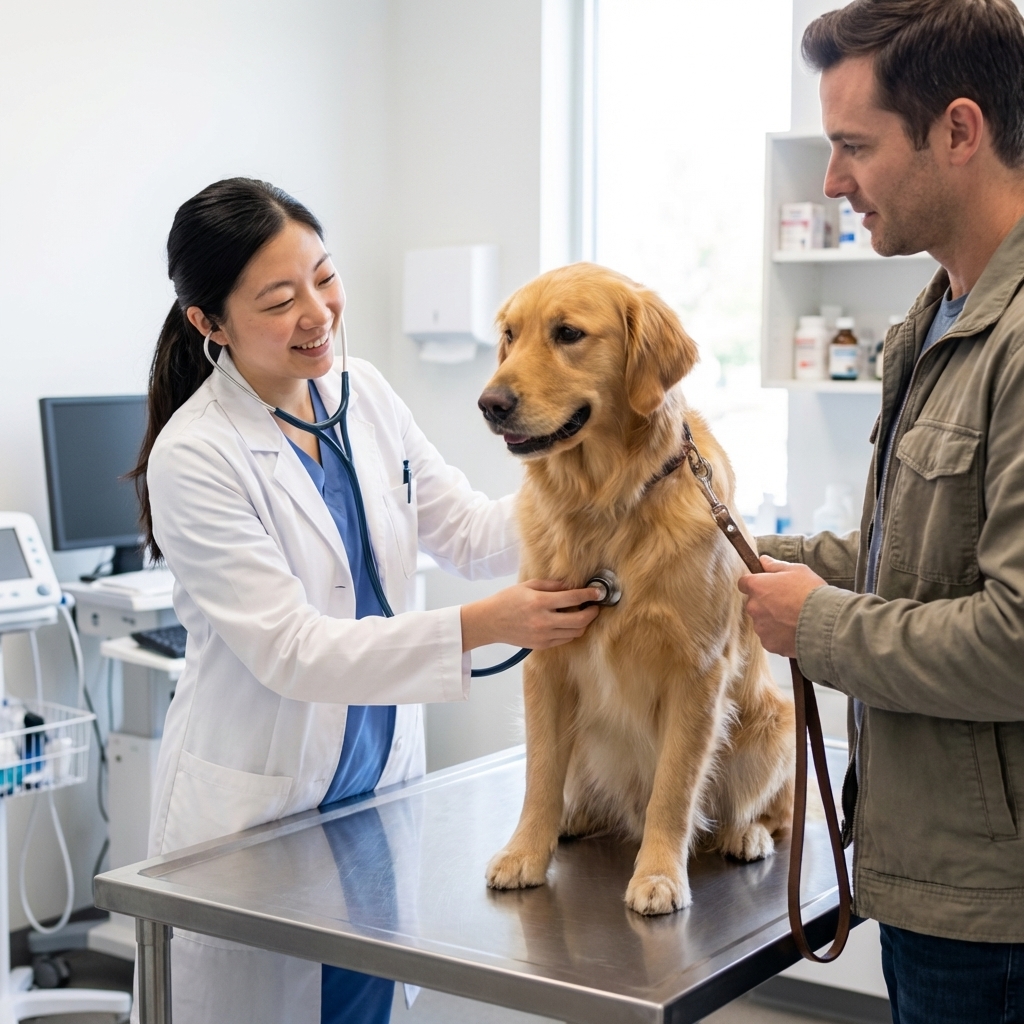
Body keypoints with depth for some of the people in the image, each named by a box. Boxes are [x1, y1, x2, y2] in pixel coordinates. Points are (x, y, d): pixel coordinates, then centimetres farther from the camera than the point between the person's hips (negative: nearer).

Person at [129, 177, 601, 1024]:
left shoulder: (366, 395, 1)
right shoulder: (193, 457, -19)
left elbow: (471, 534, 2)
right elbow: (290, 650, -22)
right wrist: (481, 627, -30)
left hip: (382, 785, 6)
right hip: (257, 806, -6)